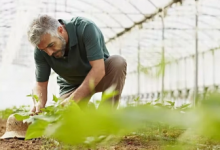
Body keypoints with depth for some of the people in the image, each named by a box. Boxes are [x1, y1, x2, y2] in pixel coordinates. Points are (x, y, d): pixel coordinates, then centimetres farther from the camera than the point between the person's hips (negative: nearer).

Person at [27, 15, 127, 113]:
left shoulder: (85, 28, -31)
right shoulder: (41, 49, -19)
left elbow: (99, 69, -36)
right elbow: (40, 84, -11)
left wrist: (73, 100, -42)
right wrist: (39, 103, -35)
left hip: (99, 77, -2)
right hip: (71, 85, 2)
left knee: (118, 62, -33)